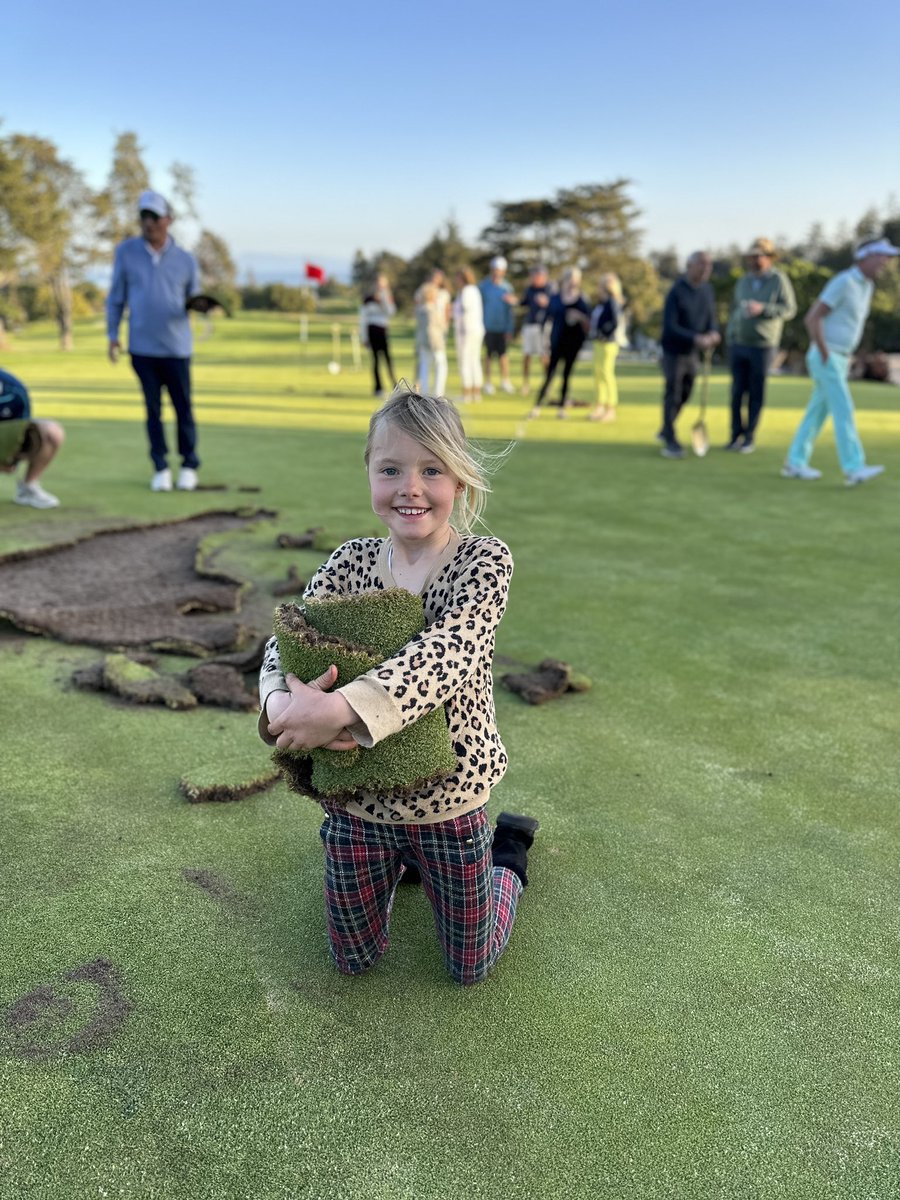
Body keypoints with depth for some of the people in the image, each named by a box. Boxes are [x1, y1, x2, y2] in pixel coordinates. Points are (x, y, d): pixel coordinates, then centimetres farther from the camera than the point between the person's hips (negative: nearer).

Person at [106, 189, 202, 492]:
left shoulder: (185, 260, 3)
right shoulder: (126, 251, 3)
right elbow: (116, 296, 8)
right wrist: (112, 335, 3)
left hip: (176, 347, 0)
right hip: (141, 347, 1)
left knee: (183, 408, 3)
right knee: (153, 408, 6)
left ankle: (189, 465, 18)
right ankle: (161, 467, 15)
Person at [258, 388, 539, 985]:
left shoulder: (484, 560, -17)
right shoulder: (351, 560, -6)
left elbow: (447, 652, -32)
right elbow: (285, 642, -12)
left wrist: (341, 708, -44)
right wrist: (281, 701, -35)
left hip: (450, 798, -3)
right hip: (356, 797, 3)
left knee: (470, 966, 19)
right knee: (354, 960, 22)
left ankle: (510, 848, 44)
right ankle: (399, 860, 48)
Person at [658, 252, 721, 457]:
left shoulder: (707, 289, 3)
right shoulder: (676, 292, -16)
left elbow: (711, 318, 8)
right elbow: (670, 327, -20)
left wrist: (714, 333, -15)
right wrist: (696, 338, -29)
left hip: (693, 352, 6)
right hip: (674, 350, -6)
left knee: (684, 395, 13)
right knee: (673, 395, -4)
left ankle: (665, 431, 31)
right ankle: (670, 441, 2)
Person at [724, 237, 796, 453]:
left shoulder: (779, 280, -3)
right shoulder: (743, 281, 12)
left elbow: (790, 309, -7)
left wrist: (763, 309, -19)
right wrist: (730, 335, 13)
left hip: (762, 346, -4)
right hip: (738, 344, 4)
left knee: (756, 394, 0)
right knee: (737, 391, 2)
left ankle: (750, 439, 7)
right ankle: (736, 435, 10)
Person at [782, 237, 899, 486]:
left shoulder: (866, 286, 14)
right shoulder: (842, 282, -17)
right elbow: (811, 318, -22)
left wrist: (846, 357, 17)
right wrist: (826, 356, -19)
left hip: (839, 359, 10)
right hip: (826, 359, -10)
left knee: (818, 412, 10)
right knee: (843, 411, -13)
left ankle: (795, 463, 16)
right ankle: (854, 469, -16)